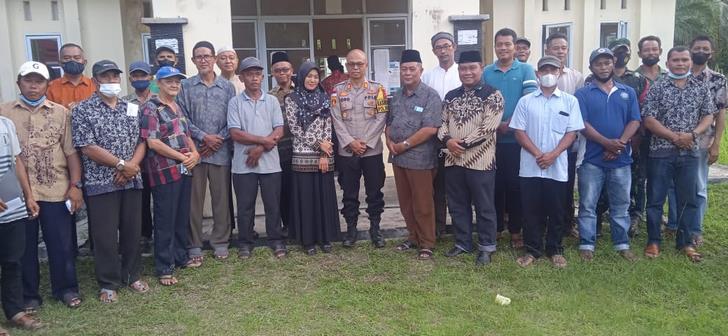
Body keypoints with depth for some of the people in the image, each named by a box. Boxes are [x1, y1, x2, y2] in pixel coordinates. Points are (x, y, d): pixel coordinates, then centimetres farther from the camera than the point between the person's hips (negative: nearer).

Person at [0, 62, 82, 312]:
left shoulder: (61, 113, 5)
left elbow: (71, 151, 3)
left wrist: (75, 185, -4)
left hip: (56, 191, 0)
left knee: (62, 243, 7)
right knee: (24, 246, 9)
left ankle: (66, 288, 23)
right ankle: (29, 295, 24)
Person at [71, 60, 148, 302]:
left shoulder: (132, 109, 10)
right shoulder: (83, 110, -4)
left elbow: (141, 141, 7)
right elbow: (87, 148, -12)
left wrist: (131, 167, -10)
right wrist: (122, 164, -14)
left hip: (131, 181, 4)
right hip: (100, 183, -4)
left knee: (132, 231, 11)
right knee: (105, 236, 2)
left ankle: (132, 275, 26)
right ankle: (108, 284, 15)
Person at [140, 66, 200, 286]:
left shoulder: (178, 107, 15)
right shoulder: (151, 108, -10)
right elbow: (152, 142, -18)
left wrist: (194, 153, 0)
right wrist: (182, 157, -15)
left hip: (185, 170, 8)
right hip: (164, 172, -7)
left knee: (182, 217, 15)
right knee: (165, 221, -1)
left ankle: (181, 256, 30)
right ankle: (164, 268, 8)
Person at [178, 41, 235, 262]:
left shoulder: (227, 87, 7)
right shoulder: (185, 86, 5)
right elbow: (182, 118, -1)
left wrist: (218, 140, -8)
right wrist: (203, 137, -11)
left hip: (221, 151, 1)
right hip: (194, 150, -1)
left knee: (221, 198, 6)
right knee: (194, 200, 3)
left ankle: (220, 242, 19)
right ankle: (194, 246, 13)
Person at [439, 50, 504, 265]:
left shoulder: (492, 95, -6)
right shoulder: (451, 96, 12)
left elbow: (488, 127, -15)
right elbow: (442, 122, 10)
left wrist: (462, 143, -15)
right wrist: (448, 140, -11)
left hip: (480, 161, -5)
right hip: (453, 160, 6)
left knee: (484, 207, 5)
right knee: (457, 205, 13)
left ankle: (486, 247, 18)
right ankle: (462, 243, 28)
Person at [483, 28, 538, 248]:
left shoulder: (526, 70, 1)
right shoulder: (487, 72, 8)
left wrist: (510, 123, -15)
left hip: (517, 138, -2)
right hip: (492, 138, 2)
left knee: (515, 184, 4)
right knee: (495, 183, 7)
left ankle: (515, 230, 15)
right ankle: (495, 227, 19)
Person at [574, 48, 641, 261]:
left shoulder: (628, 92, 11)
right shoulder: (583, 94, 1)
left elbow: (634, 122, 2)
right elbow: (582, 124, -9)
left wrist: (620, 144, -13)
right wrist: (607, 143, -20)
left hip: (621, 159, 3)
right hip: (592, 159, -3)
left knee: (621, 205, 10)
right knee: (588, 205, 2)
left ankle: (622, 244, 20)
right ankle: (587, 245, 10)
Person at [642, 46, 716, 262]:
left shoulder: (702, 88, 7)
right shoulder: (657, 88, -3)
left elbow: (708, 116, 6)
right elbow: (649, 120, -8)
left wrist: (692, 134, -13)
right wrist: (675, 137, -15)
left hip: (690, 153, 3)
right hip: (661, 152, -2)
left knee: (689, 199, 9)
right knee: (655, 198, 3)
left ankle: (685, 242, 22)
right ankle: (653, 241, 16)